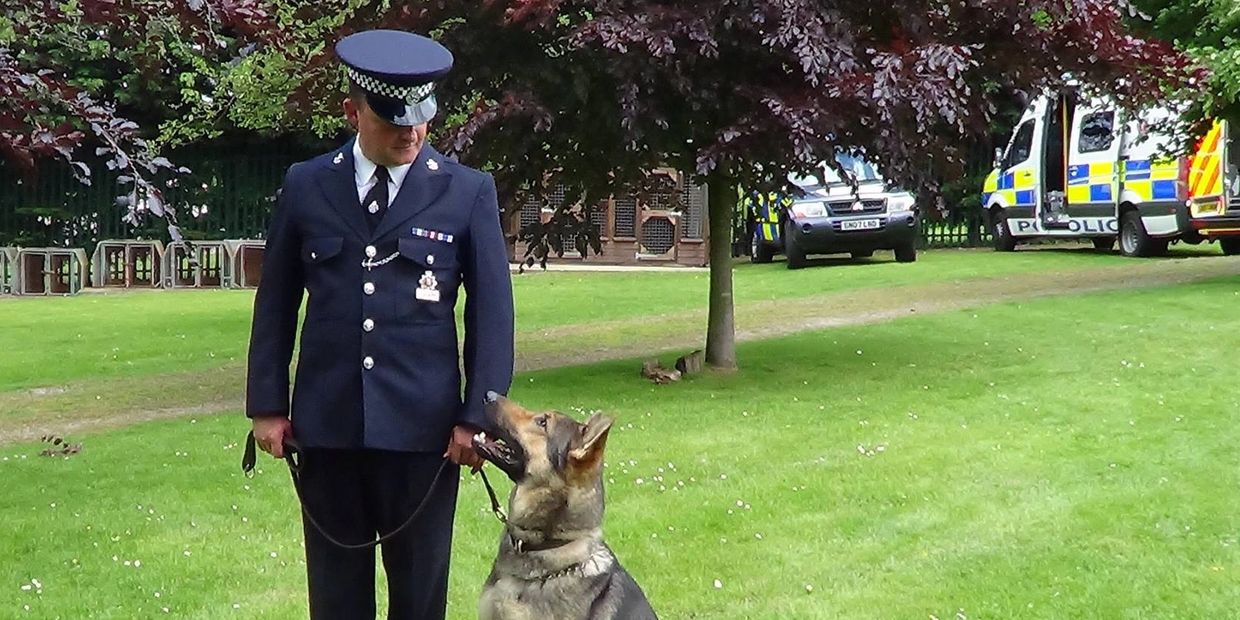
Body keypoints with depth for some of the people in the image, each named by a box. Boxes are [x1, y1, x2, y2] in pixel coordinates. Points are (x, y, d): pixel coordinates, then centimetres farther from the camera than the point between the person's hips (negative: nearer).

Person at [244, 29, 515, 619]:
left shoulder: (468, 191, 0)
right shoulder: (305, 185, 5)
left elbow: (492, 311, 0)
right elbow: (275, 303, 10)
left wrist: (479, 416, -4)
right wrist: (267, 405, 6)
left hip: (423, 425, -1)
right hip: (327, 423, 2)